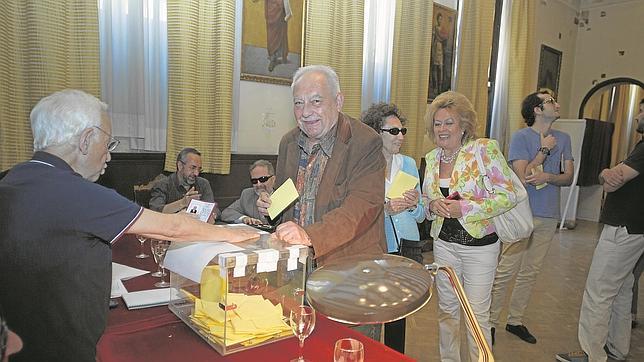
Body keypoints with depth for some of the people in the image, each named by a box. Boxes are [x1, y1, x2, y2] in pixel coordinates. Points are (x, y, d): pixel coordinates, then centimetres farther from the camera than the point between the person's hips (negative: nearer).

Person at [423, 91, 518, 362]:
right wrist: (433, 205, -9)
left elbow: (508, 196, -15)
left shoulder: (485, 149, -13)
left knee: (478, 313, 5)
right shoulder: (431, 158, 4)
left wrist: (464, 208, -23)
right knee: (447, 308, 17)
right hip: (443, 242, 5)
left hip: (479, 245, -5)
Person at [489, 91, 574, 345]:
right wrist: (545, 150, -12)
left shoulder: (563, 139, 10)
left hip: (549, 216, 6)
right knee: (506, 271, -4)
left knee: (530, 272, 13)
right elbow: (523, 177, -16)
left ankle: (515, 320, 27)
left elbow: (569, 178, 6)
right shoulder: (521, 137, -8)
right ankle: (490, 322, 9)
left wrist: (546, 176, -14)